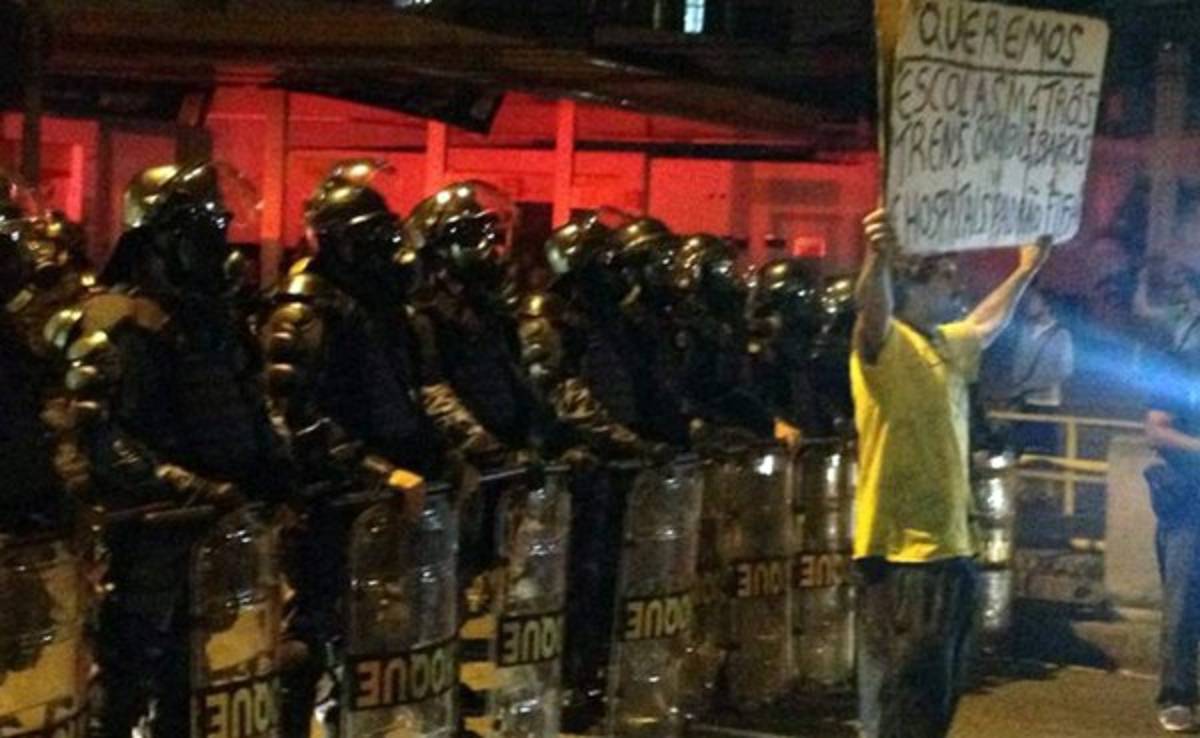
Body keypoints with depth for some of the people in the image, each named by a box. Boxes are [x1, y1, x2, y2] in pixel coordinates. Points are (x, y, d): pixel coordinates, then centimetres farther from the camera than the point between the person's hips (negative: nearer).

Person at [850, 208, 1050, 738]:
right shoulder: (887, 344, -12)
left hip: (949, 550, 9)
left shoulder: (946, 345, 14)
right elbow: (872, 310, -35)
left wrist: (1026, 271, 38)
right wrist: (879, 258, -54)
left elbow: (986, 324, 36)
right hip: (901, 555, -9)